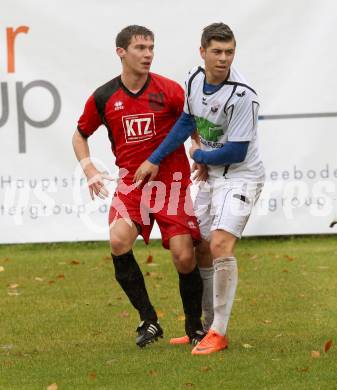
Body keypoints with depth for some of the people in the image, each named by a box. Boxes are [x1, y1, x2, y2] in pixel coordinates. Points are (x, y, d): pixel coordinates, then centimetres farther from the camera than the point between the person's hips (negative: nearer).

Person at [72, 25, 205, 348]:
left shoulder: (169, 91, -7)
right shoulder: (103, 97, 1)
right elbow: (80, 134, 16)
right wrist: (89, 168, 0)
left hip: (171, 182, -2)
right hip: (130, 182, 2)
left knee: (184, 257, -8)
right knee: (119, 241, -23)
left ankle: (195, 326, 16)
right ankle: (148, 321, -9)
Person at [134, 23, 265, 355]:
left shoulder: (242, 95, -24)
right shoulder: (195, 79, -2)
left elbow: (236, 153, -21)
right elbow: (187, 121, 14)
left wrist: (199, 154, -5)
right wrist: (155, 160, 13)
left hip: (240, 177, -8)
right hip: (211, 177, 8)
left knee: (220, 244, -24)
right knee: (199, 249, 13)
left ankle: (219, 333, -18)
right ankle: (207, 326, 27)